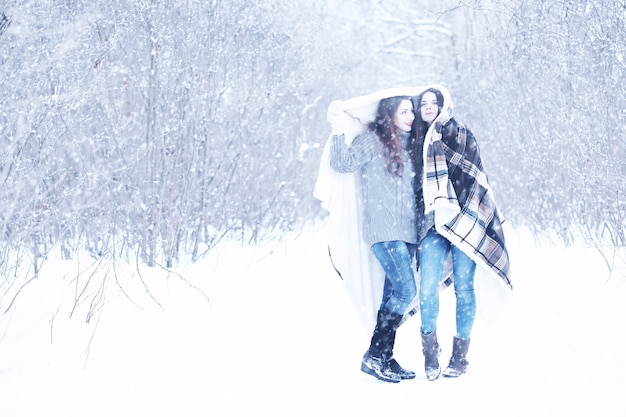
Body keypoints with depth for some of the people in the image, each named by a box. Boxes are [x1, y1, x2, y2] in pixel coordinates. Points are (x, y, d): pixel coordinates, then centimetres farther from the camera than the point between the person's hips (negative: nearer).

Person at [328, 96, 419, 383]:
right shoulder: (373, 140, -4)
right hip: (383, 230, -7)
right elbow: (343, 162, -13)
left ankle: (385, 358, 12)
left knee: (394, 294, 7)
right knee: (405, 291, -15)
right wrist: (339, 131, -19)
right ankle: (374, 356, -8)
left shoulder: (409, 144, 16)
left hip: (406, 231, 7)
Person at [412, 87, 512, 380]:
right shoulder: (419, 143, 18)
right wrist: (423, 218, 12)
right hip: (434, 224, 3)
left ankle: (460, 355, 3)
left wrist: (465, 218, -11)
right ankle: (430, 353, -2)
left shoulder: (461, 135, 6)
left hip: (462, 222, -3)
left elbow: (474, 177, -1)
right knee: (427, 288, -11)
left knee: (463, 288, -3)